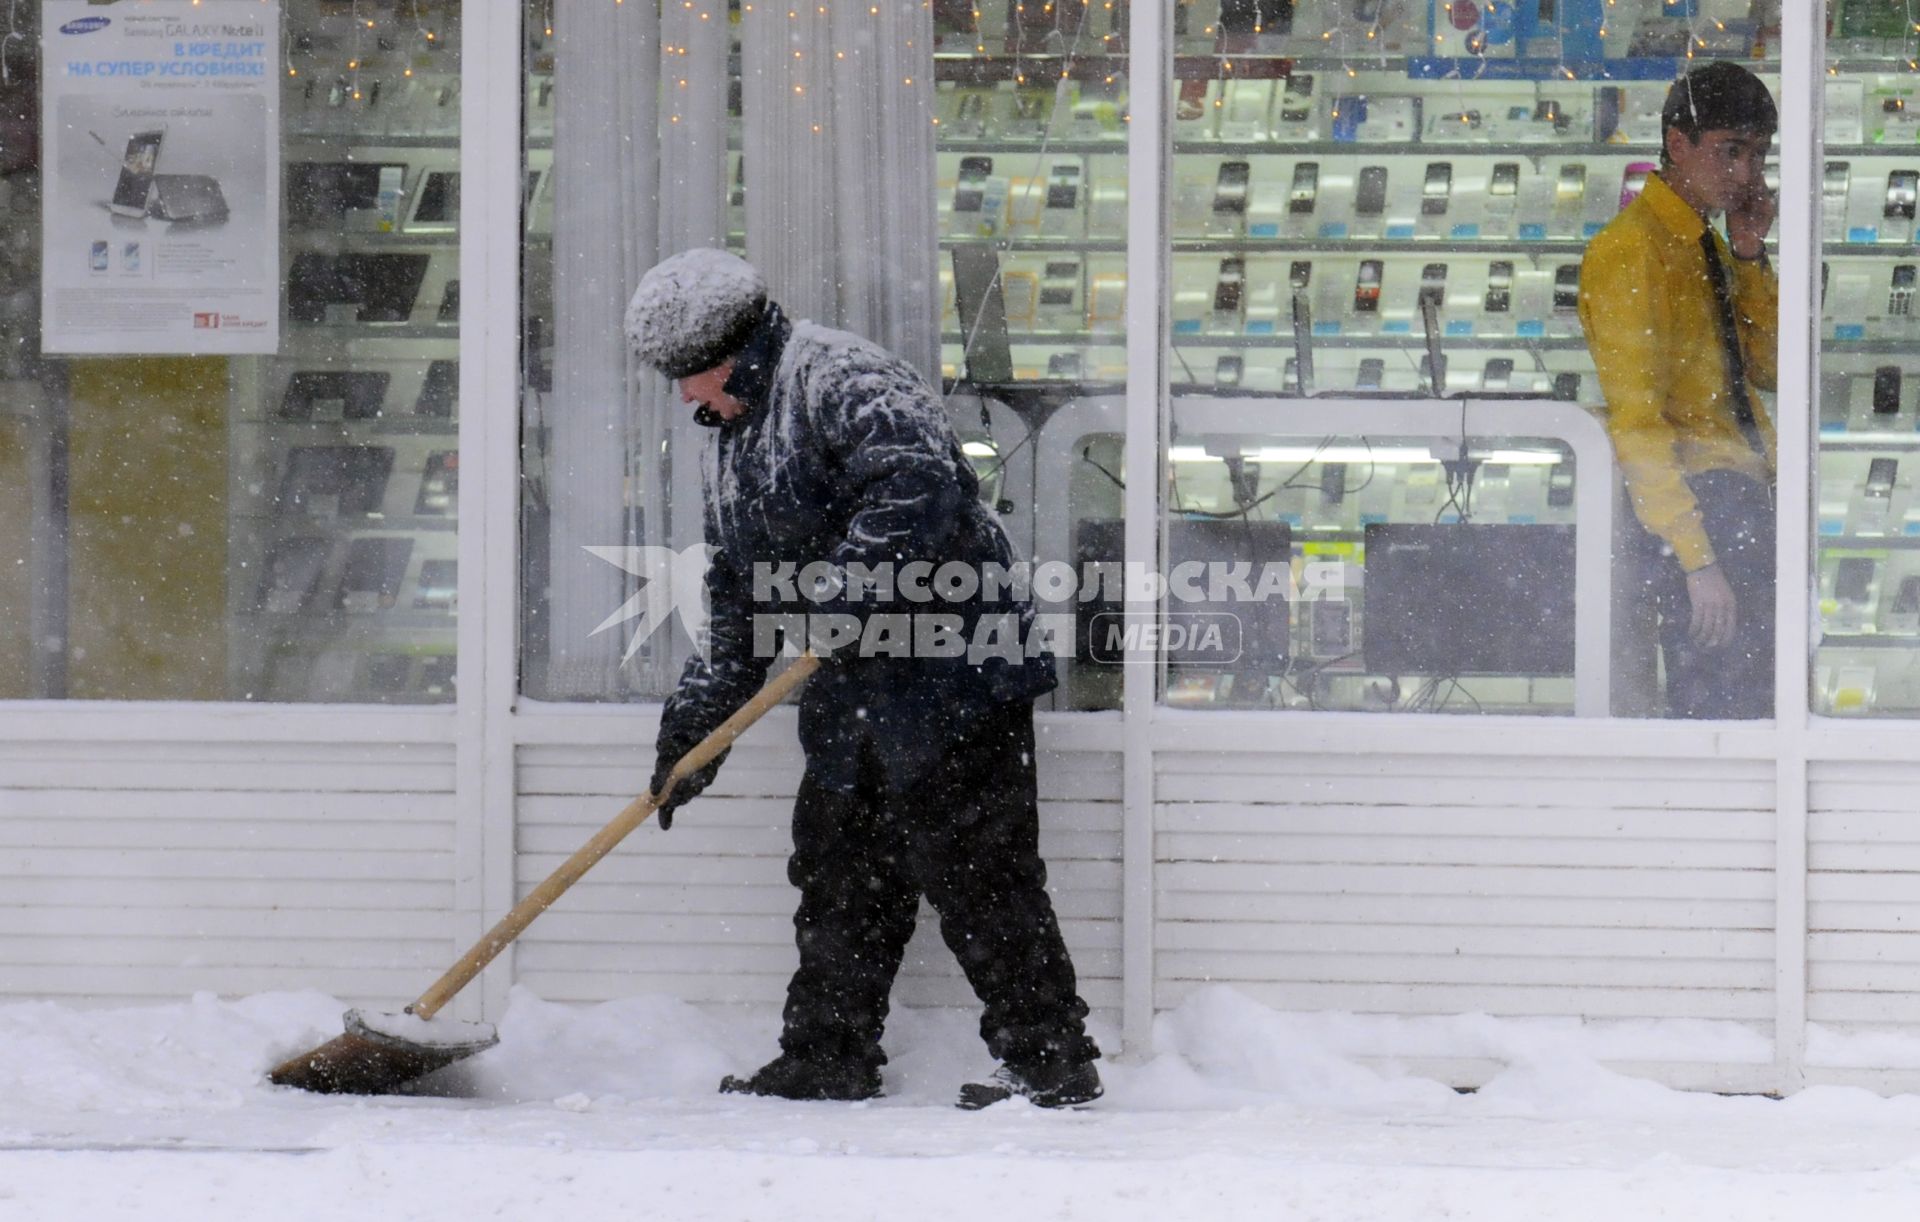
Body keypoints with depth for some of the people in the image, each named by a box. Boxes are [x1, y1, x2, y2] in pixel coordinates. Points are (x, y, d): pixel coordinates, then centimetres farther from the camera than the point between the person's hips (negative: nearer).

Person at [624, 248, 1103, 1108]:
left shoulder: (840, 380, -13)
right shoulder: (732, 437, 19)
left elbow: (921, 484, -28)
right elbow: (737, 595, 23)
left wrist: (839, 592, -27)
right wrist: (697, 719, 17)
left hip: (949, 672, -10)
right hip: (857, 690, 10)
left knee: (977, 872, -8)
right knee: (837, 875, 13)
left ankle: (1052, 1060, -3)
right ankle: (827, 1059, 22)